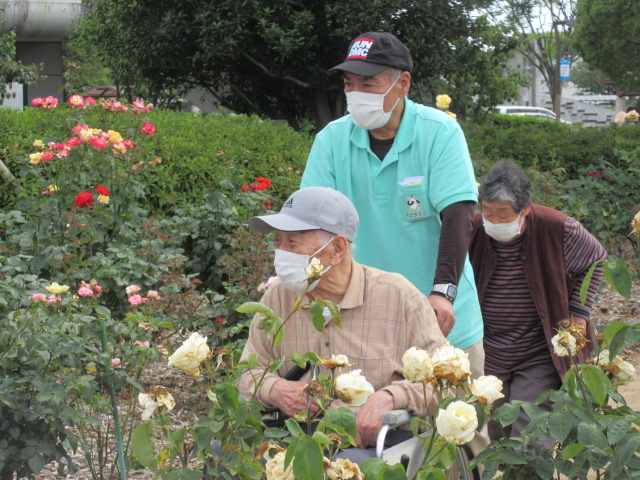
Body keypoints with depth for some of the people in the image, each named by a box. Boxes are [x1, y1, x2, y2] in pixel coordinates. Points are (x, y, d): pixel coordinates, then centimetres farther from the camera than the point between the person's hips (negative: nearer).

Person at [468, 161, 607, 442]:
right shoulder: (474, 231, -10)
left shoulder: (558, 229, -17)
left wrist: (578, 313, -4)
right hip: (489, 360, 4)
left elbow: (594, 260, 4)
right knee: (496, 440, 13)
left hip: (539, 361, -4)